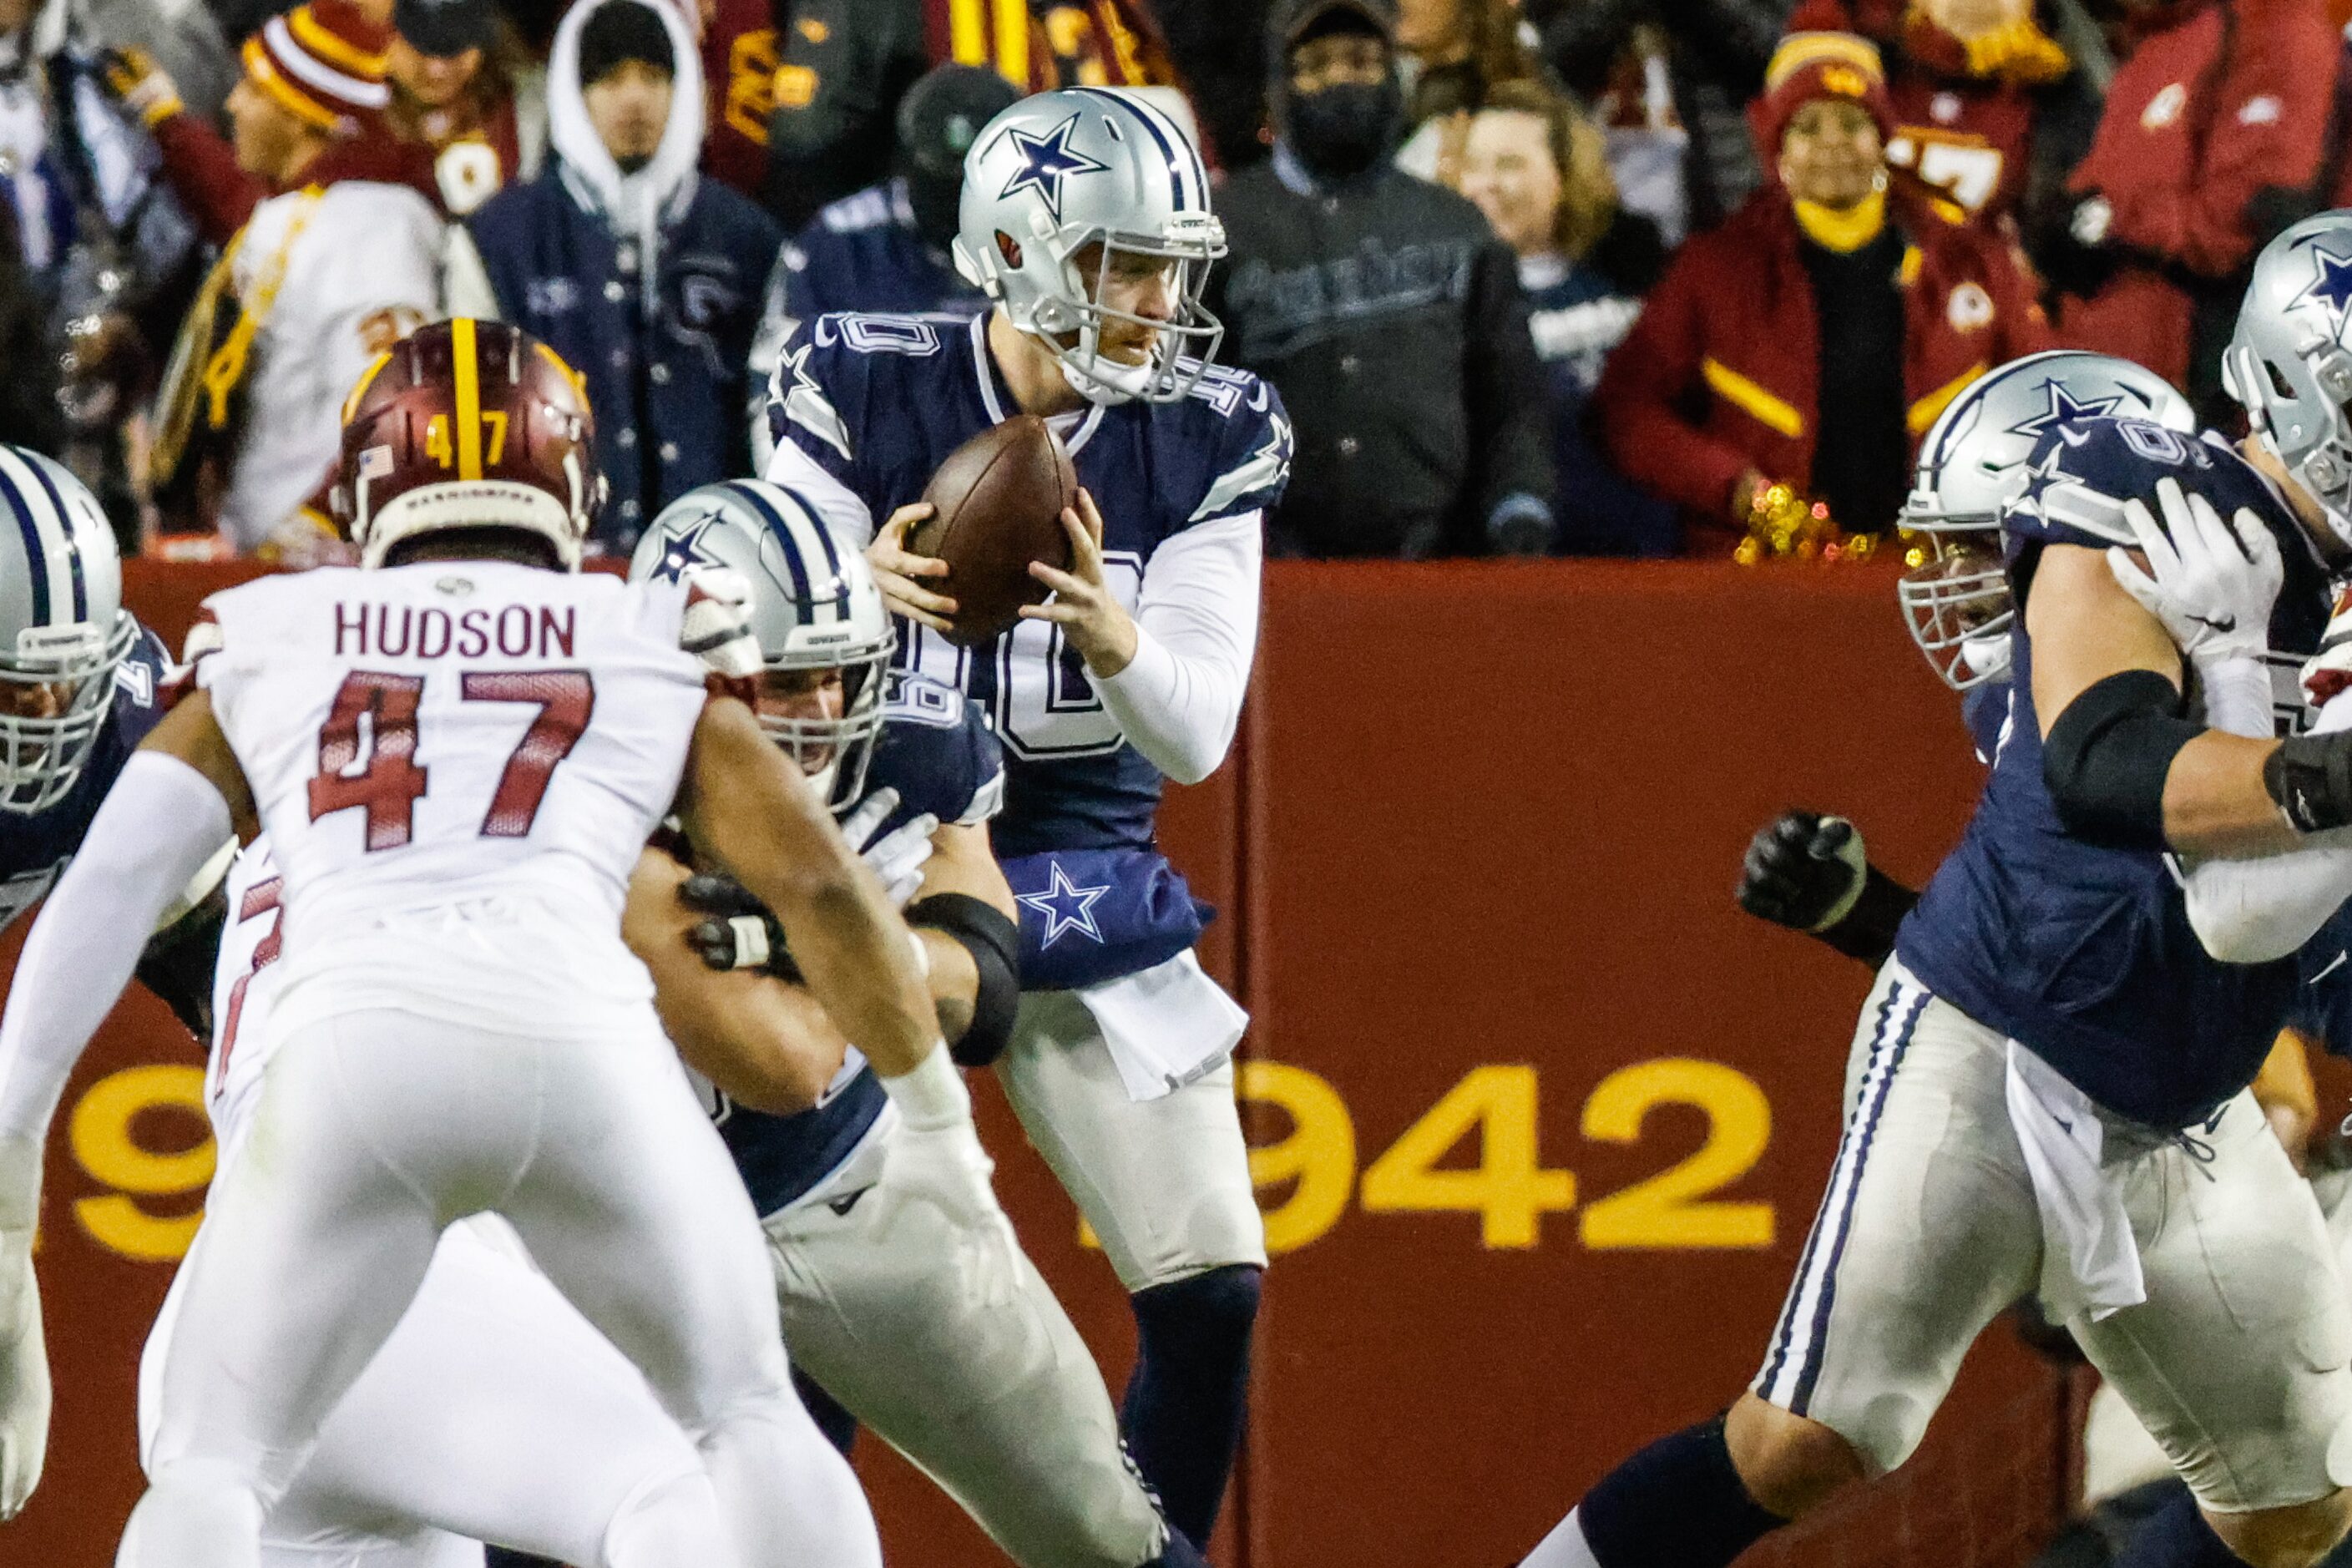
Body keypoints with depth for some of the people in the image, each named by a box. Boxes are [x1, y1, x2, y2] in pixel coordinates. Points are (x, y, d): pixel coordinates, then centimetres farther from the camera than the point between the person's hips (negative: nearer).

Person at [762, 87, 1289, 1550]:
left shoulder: (1204, 439, -4)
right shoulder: (865, 391, -10)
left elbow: (1196, 735, -9)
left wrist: (1110, 635, -32)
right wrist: (863, 590, -35)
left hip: (1092, 896, 2)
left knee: (1212, 1294, -6)